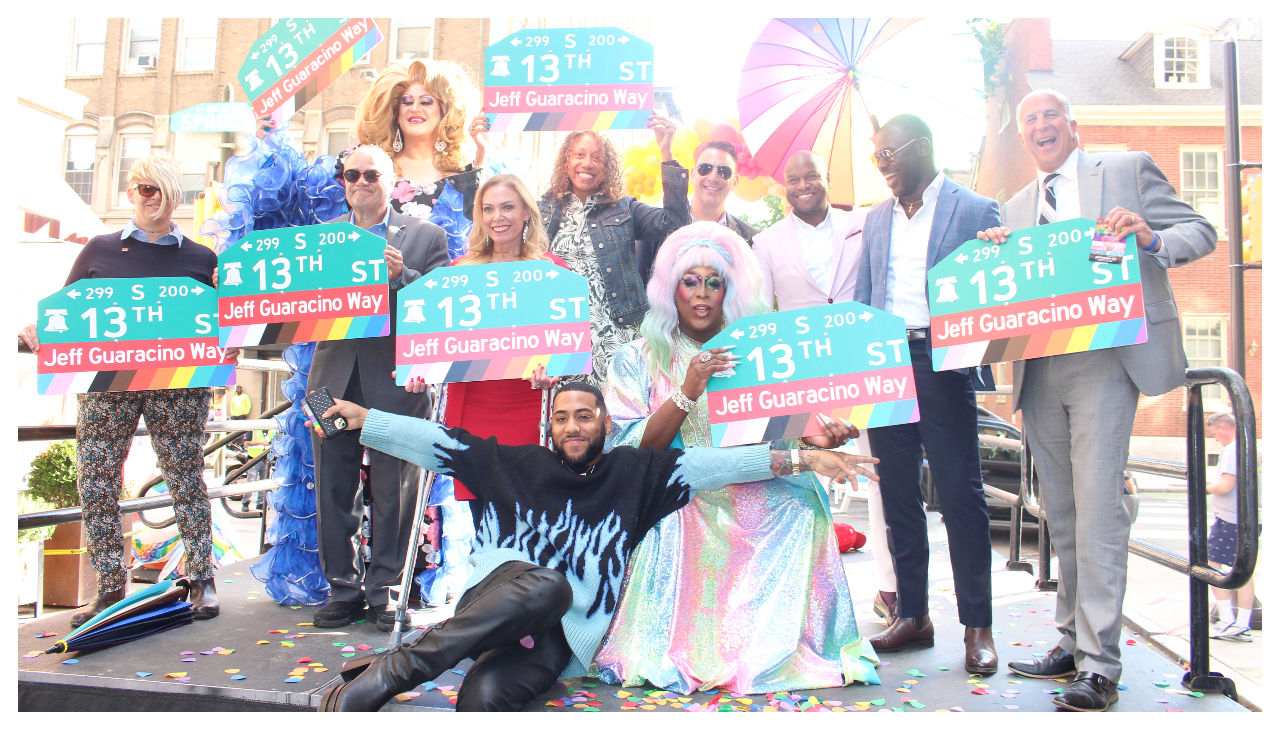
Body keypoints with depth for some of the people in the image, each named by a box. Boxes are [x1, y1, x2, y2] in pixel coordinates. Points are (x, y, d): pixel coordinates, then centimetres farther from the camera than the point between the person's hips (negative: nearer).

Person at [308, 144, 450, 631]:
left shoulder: (425, 236, 6)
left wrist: (401, 276, -18)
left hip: (394, 378, -3)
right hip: (334, 377, 3)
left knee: (393, 491, 2)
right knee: (333, 489, 8)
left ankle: (385, 590, 14)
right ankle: (343, 589, 20)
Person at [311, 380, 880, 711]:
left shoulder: (634, 474, 11)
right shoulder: (517, 465, 12)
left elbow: (711, 464, 2)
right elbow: (442, 442, 11)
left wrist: (802, 458, -2)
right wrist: (363, 419, 8)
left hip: (556, 639, 0)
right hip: (491, 600, 0)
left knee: (485, 694, -35)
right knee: (548, 584, -37)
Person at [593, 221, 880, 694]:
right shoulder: (636, 360, 4)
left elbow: (772, 438, 6)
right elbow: (636, 452, -7)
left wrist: (809, 440, -16)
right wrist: (688, 392, -20)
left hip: (752, 500, 2)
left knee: (800, 504, -25)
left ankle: (776, 651, -10)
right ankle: (679, 653, -10)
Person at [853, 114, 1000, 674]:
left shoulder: (975, 211, 1)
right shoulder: (876, 220, 17)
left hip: (941, 363, -5)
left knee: (960, 493, -2)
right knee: (897, 492, 9)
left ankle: (977, 625, 9)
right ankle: (912, 613, 20)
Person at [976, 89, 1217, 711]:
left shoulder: (1129, 170, 9)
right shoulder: (1015, 208, 21)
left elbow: (1202, 232, 4)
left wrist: (1152, 238, -17)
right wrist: (994, 253, -2)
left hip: (1105, 358, -5)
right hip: (1038, 370, 5)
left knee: (1097, 504, -13)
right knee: (1060, 513, 9)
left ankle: (1099, 665, -8)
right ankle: (1073, 642, 19)